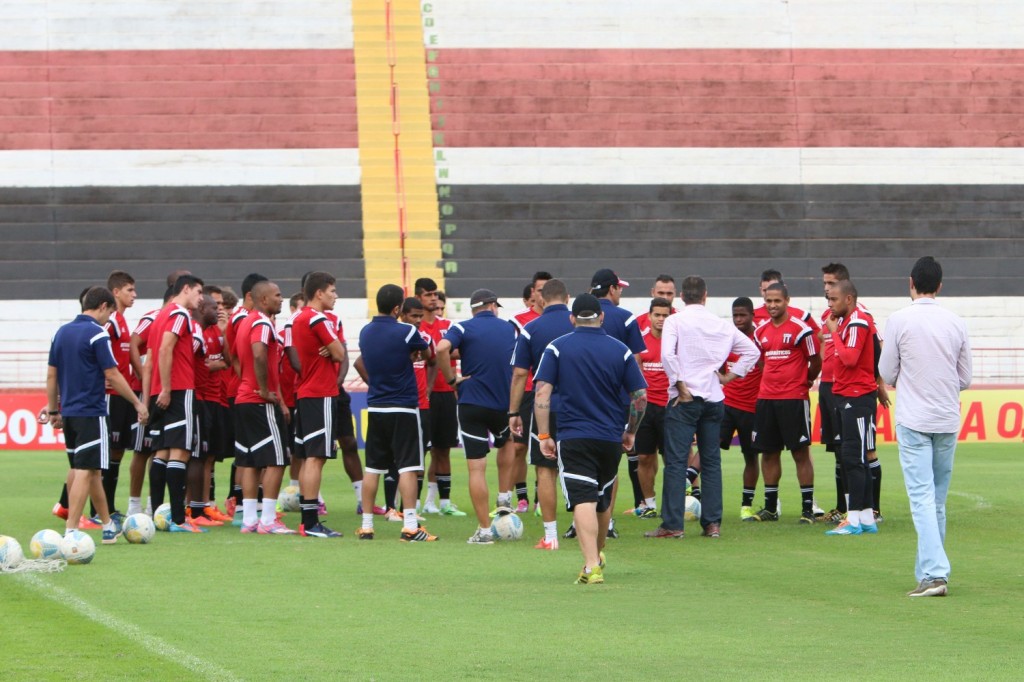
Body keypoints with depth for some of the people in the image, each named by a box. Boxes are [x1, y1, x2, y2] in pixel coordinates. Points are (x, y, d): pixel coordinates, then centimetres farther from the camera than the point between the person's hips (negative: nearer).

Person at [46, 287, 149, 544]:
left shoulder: (62, 332, 11)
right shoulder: (97, 334, -11)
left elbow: (51, 374, 13)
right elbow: (112, 375, -12)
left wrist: (53, 409, 19)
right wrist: (137, 403, -4)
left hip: (69, 413, 8)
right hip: (91, 413, -8)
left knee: (86, 469, 16)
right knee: (85, 472, -8)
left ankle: (108, 526, 27)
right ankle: (70, 531, -15)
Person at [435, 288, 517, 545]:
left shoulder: (463, 328, -3)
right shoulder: (511, 329, 8)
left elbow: (442, 348, -23)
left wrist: (451, 379, -10)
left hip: (472, 404, -3)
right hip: (504, 405, 3)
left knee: (476, 468, 0)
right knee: (507, 441, 35)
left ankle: (484, 530, -1)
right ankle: (505, 499, 25)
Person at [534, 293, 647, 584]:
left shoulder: (557, 348, -1)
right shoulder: (621, 350, 4)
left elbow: (542, 393, -8)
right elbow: (640, 396, 5)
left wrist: (544, 435, -4)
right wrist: (631, 432, 18)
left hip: (573, 438, -3)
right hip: (611, 438, 3)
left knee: (583, 502, -9)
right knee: (603, 500, 20)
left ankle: (592, 567, -21)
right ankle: (597, 556, 39)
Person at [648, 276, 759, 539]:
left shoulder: (675, 321, -4)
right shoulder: (723, 325, 9)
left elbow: (667, 354, -18)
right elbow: (752, 351, 14)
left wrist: (680, 385, -11)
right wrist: (729, 376, 14)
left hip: (684, 399, -4)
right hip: (714, 399, 4)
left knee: (676, 461, -4)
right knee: (711, 461, 10)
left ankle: (672, 524, -8)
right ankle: (712, 523, 8)